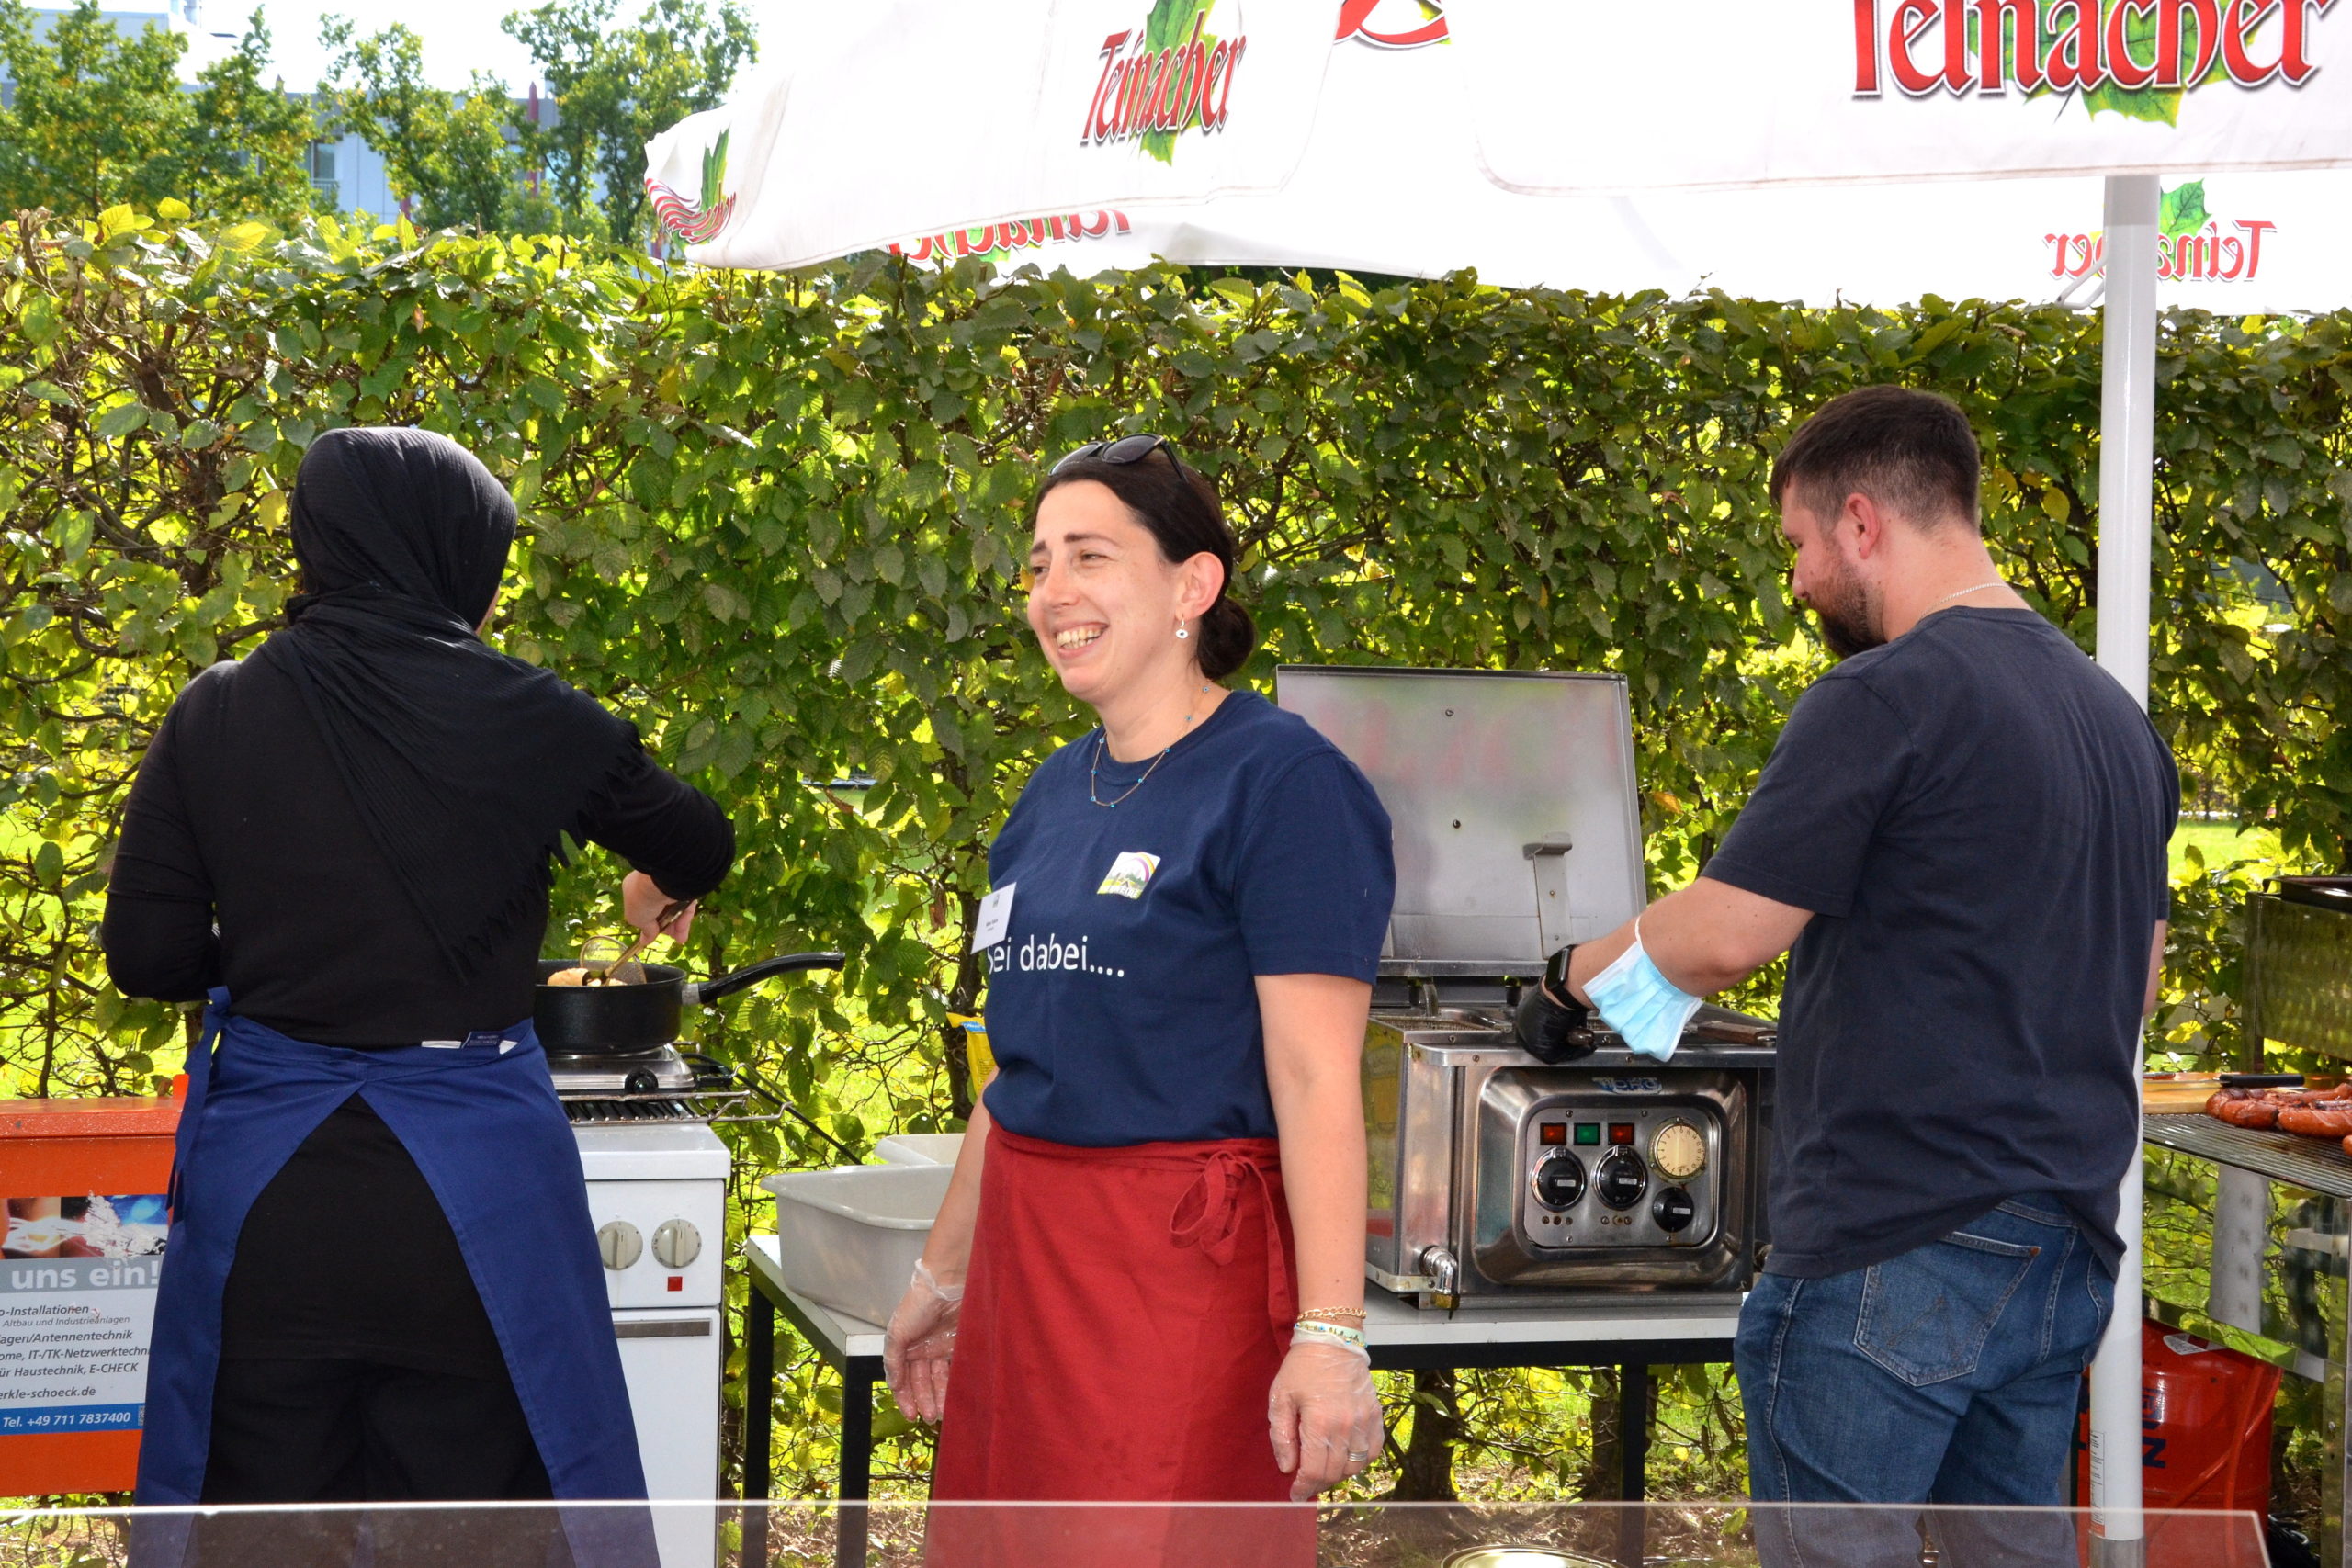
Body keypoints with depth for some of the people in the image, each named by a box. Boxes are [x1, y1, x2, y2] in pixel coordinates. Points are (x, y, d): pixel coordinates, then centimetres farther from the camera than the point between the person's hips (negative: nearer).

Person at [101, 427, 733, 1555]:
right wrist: (664, 888, 34)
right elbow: (698, 843, 11)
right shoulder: (524, 719, -6)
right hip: (471, 1173, -2)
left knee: (265, 1516, 13)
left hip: (265, 1174, 2)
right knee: (471, 1525, 10)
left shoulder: (215, 717, -2)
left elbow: (147, 956, -2)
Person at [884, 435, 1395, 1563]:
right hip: (1026, 1253, 8)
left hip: (1188, 1258, -7)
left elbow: (1315, 1080, -16)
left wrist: (1329, 1335, -21)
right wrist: (943, 1276, 24)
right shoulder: (1056, 794, 14)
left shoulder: (1281, 782, -10)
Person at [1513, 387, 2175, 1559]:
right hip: (2068, 1243, 9)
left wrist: (1572, 979, 1)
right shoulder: (2116, 714, 15)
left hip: (1896, 1245, -9)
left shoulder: (1884, 700, -13)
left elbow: (1727, 935, -15)